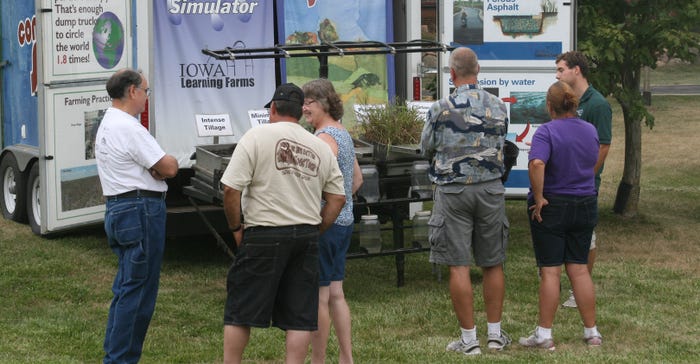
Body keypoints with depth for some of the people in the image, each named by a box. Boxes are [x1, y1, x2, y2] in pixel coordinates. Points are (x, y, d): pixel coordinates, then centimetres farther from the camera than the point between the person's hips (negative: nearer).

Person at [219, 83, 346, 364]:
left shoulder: (257, 137, -5)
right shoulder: (321, 148, 11)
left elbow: (231, 188, -11)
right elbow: (338, 198, 10)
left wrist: (236, 227, 1)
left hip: (264, 236, -4)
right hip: (307, 238, 4)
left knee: (240, 310, 4)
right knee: (299, 314, 7)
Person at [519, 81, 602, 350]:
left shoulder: (547, 132, -16)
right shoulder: (590, 131, 3)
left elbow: (537, 164, -31)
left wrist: (539, 197, -22)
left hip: (551, 207, -5)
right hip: (585, 206, 5)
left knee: (550, 271, -1)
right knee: (579, 269, 10)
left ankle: (544, 335, 3)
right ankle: (592, 332, 12)